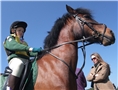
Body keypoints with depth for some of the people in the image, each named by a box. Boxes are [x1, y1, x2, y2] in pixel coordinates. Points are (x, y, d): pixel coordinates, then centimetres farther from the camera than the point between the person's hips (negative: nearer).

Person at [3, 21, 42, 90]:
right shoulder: (10, 38, 15)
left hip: (26, 61, 7)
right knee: (19, 65, -39)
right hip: (15, 59, -7)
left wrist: (38, 53, -4)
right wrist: (31, 48, -22)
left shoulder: (24, 42, 34)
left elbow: (29, 53, 18)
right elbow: (14, 46, -8)